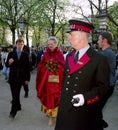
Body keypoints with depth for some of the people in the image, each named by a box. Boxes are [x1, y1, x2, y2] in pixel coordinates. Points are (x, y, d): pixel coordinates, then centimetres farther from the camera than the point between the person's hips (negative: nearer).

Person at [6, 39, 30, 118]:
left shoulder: (25, 55, 0)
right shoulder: (11, 54, 3)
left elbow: (27, 67, 1)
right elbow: (7, 65, 2)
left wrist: (27, 79, -2)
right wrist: (9, 62, -22)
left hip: (20, 78, -2)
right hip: (12, 77, 2)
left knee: (16, 94, -6)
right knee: (14, 94, 10)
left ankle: (13, 111, -4)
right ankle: (18, 106, 31)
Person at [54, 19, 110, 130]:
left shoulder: (99, 59, -11)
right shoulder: (69, 56, 9)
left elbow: (102, 87, -10)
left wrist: (85, 98, -23)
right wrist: (62, 99, 12)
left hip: (86, 112, -5)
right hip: (65, 109, 6)